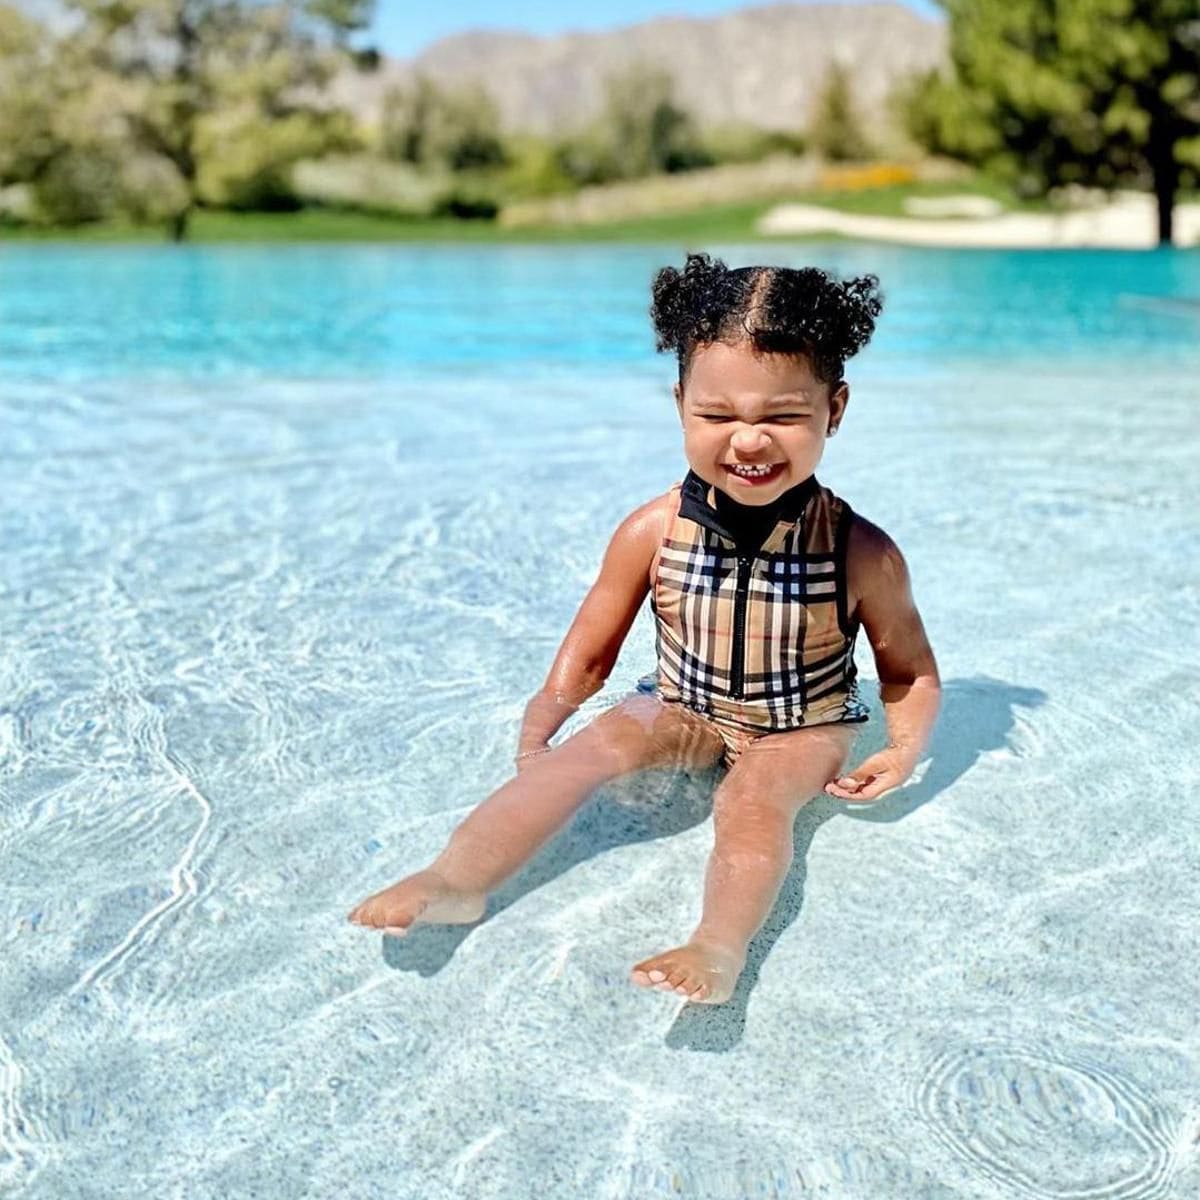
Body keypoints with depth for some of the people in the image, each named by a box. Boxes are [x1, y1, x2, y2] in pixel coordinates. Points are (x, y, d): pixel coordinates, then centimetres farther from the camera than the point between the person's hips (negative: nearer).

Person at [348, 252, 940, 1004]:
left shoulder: (863, 553, -18)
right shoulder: (653, 533, -15)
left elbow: (910, 667, -3)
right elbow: (589, 652, -4)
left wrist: (905, 749, -17)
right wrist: (540, 727, -13)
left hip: (803, 730, -1)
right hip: (683, 711, 1)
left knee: (755, 795, -31)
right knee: (599, 742, -23)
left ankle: (721, 946, -46)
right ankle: (455, 880, -33)